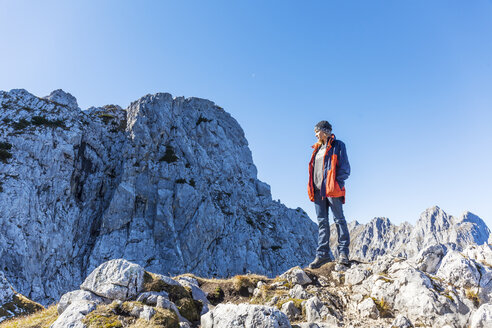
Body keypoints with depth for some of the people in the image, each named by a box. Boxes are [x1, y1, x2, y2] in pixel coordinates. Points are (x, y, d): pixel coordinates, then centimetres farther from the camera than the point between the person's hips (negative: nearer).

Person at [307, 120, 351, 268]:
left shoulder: (338, 145, 3)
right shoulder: (317, 148, 22)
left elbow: (345, 168, -2)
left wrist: (337, 182, -14)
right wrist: (312, 188, 11)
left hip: (332, 189, -6)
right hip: (318, 190, 6)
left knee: (339, 219, -3)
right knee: (322, 221, 4)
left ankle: (343, 252, 3)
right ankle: (323, 254, 5)